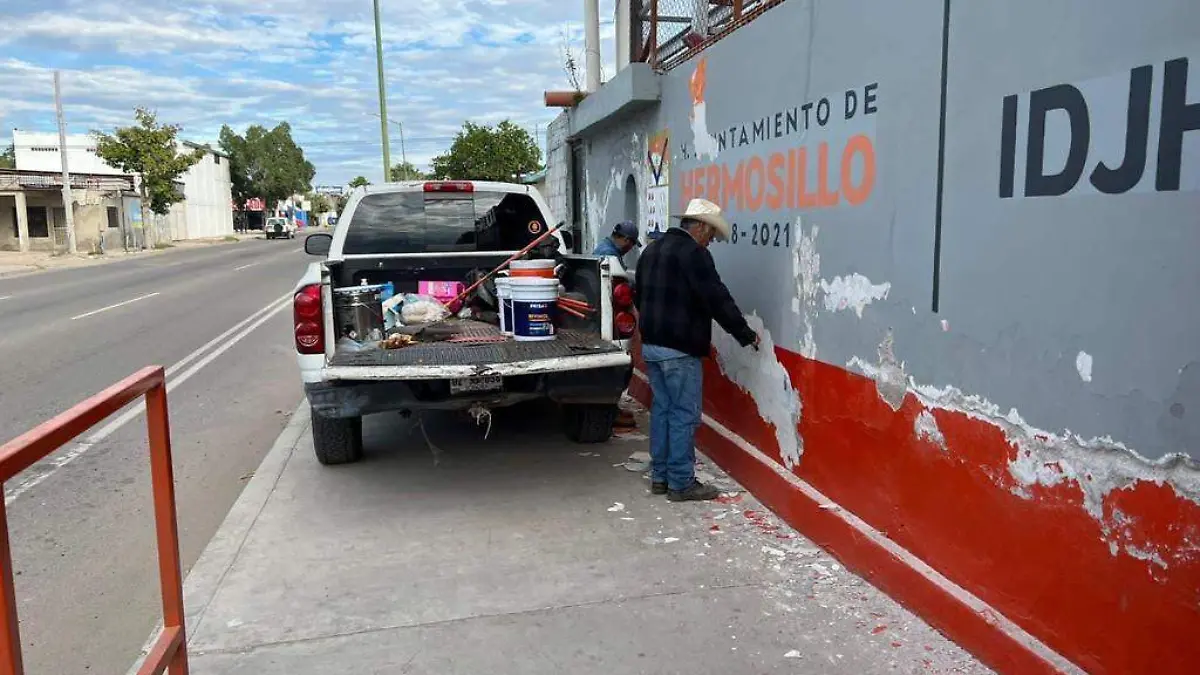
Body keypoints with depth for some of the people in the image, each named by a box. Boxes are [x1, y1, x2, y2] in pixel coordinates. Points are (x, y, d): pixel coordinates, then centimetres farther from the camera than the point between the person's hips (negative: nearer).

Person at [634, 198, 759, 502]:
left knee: (662, 408, 14)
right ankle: (681, 483, 3)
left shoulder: (651, 251, 15)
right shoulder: (693, 253, -14)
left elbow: (640, 297, 24)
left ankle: (660, 476, 21)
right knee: (684, 414, -2)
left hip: (650, 344, 9)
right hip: (680, 349, -9)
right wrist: (746, 335, -8)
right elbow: (718, 300, -16)